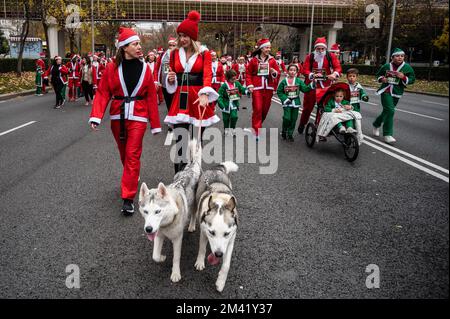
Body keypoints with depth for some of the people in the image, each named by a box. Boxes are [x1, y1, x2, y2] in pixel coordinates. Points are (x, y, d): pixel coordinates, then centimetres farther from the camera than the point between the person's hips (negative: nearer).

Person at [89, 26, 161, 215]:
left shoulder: (145, 68, -1)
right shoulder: (112, 68, -3)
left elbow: (151, 97, 0)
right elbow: (102, 94, -3)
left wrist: (155, 124, 1)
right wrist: (96, 117, -17)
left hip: (138, 117, -2)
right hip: (118, 116, 2)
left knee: (132, 155, -7)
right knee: (124, 154, 17)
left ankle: (128, 198, -3)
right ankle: (131, 179, 44)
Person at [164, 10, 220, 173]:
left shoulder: (204, 53, 0)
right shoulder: (175, 53, 9)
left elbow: (207, 75, -13)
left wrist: (204, 94, -30)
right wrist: (170, 79, -6)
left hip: (198, 98, -1)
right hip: (180, 99, 2)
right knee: (180, 140, -6)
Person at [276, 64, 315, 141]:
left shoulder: (299, 81, 3)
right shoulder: (284, 81, -2)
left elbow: (305, 89, -1)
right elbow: (279, 92, 1)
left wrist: (312, 85, -15)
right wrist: (285, 99, -10)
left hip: (296, 102, 3)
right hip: (287, 103, -2)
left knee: (293, 119, 6)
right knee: (287, 118, -11)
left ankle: (290, 134, 20)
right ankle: (284, 132, 12)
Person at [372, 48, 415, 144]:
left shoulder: (407, 67, -1)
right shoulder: (386, 66, 1)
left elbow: (412, 79, 1)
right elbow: (378, 74, 17)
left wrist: (403, 77, -17)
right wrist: (381, 79, -4)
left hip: (396, 93, 2)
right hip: (386, 91, -2)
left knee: (387, 111, 12)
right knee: (390, 110, -16)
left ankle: (376, 124, 41)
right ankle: (387, 135, -12)